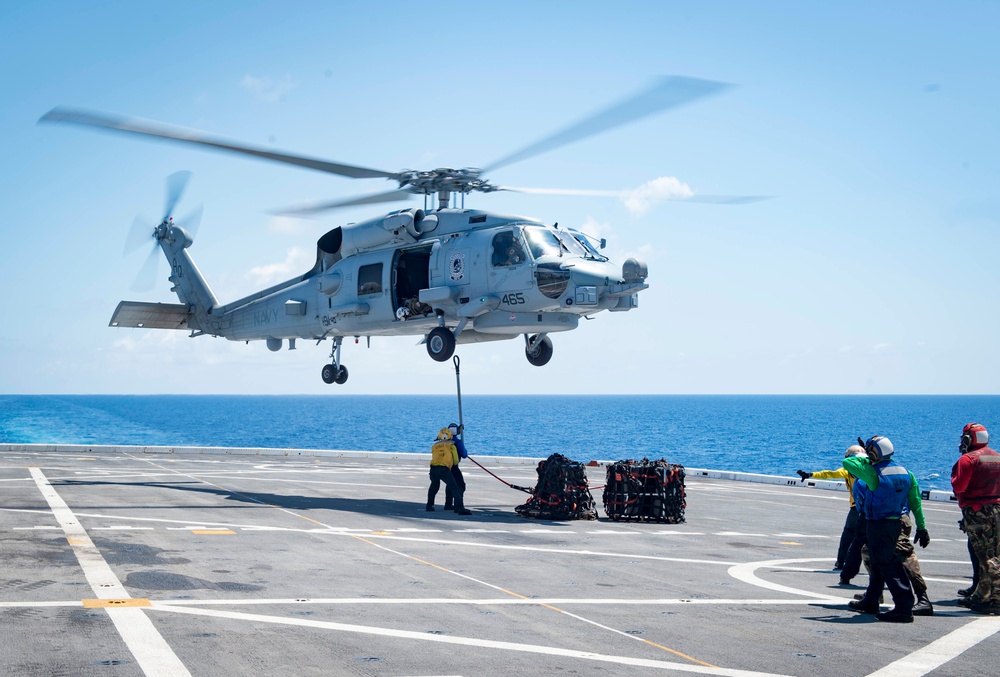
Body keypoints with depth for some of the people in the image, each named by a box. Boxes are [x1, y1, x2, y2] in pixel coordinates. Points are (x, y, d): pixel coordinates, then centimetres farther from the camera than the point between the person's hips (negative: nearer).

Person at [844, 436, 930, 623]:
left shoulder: (873, 473, -18)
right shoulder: (905, 472, 3)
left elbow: (847, 462, -9)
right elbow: (915, 502, 7)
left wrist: (864, 458, 7)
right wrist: (921, 528, 13)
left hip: (878, 525, -8)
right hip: (896, 523, 8)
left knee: (888, 565, -5)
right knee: (879, 562, 20)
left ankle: (904, 608, -9)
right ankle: (870, 602, 33)